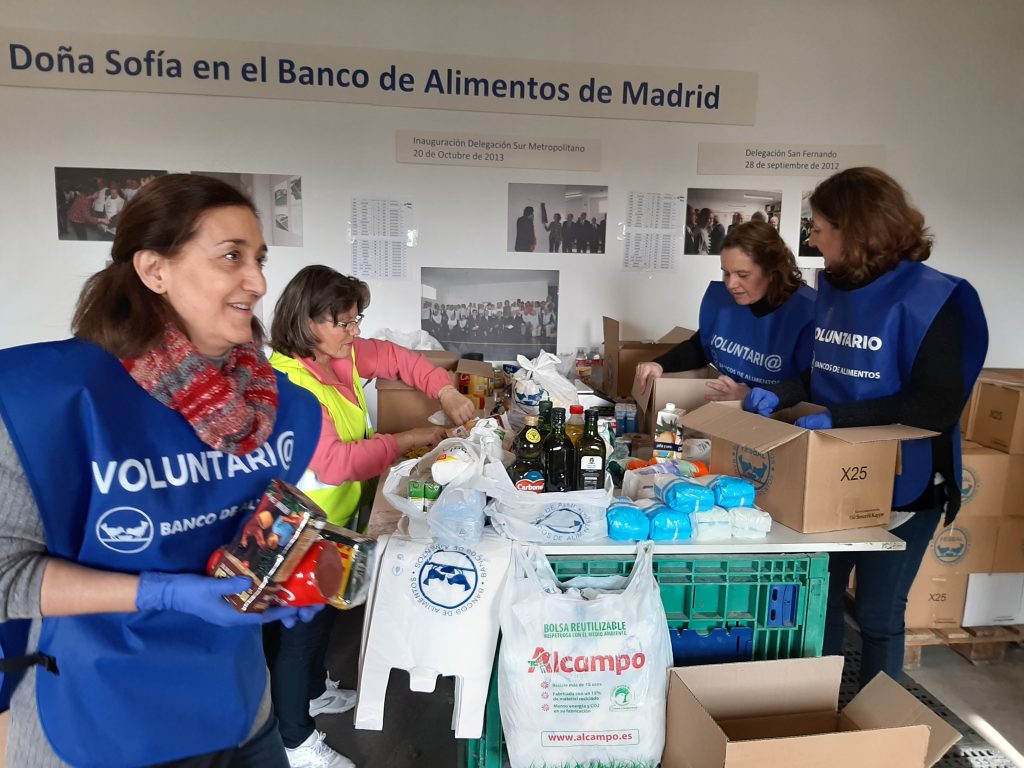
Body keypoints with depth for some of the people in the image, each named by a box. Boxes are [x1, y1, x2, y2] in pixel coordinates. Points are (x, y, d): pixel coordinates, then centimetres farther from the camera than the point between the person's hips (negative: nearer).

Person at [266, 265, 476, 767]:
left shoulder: (342, 352, -4)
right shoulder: (288, 382, -30)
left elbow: (397, 358, 7)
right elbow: (335, 462, -33)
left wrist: (445, 392, -9)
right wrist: (405, 440, -25)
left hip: (337, 516, 9)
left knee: (324, 612, 27)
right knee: (297, 627, 8)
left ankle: (313, 692, 51)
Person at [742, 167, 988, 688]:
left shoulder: (928, 298, -17)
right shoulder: (833, 288, 4)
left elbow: (939, 404, -23)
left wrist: (837, 418, -28)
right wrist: (780, 395, -6)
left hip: (900, 486, -6)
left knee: (878, 617, 10)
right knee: (816, 599, 18)